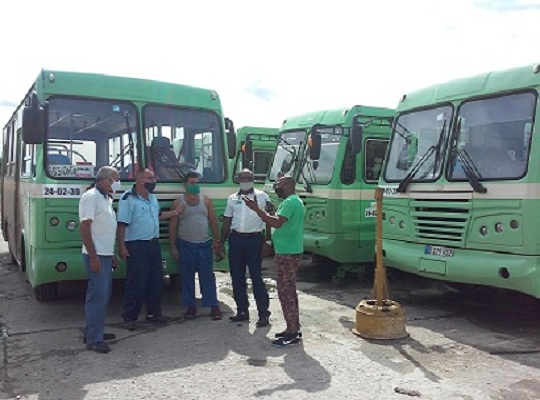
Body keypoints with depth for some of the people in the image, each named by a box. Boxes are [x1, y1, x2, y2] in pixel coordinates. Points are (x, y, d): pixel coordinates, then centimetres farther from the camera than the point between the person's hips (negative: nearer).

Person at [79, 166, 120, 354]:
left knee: (104, 293, 14)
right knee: (98, 295, -8)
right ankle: (94, 339, -1)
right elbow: (85, 228, -18)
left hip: (106, 254, 10)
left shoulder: (107, 199, 15)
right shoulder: (91, 197, -13)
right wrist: (93, 256, -22)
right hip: (96, 255, -10)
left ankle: (93, 331, 24)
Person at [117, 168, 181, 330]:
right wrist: (122, 246, -22)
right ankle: (129, 317, 10)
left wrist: (176, 212, 19)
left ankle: (153, 313, 26)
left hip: (153, 244, 8)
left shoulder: (152, 197, 12)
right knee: (136, 283, -2)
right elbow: (122, 224, -18)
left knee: (156, 280, 13)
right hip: (136, 246, -8)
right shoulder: (128, 198, -14)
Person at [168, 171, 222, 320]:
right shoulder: (178, 203, 2)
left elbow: (213, 222, 7)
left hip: (204, 245, 1)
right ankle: (191, 306, 16)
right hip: (185, 246, 0)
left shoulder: (206, 201, 6)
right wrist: (172, 246, -2)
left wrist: (216, 240, 2)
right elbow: (173, 226, 2)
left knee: (208, 276, 2)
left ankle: (214, 306, 7)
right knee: (187, 278, 5)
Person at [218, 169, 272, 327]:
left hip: (254, 239, -4)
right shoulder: (232, 199, 12)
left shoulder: (262, 196, 1)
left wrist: (267, 239, -10)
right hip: (235, 239, 4)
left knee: (257, 277, -4)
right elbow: (226, 222, 15)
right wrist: (221, 242, 11)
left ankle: (264, 313, 2)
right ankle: (242, 311, 21)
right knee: (237, 277, 9)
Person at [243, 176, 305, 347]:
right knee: (289, 291, 15)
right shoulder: (295, 201, 18)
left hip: (287, 254, -11)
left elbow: (277, 223, -27)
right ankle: (293, 329, 23)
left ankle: (292, 333, -1)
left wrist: (256, 208, -25)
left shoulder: (290, 202, -16)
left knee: (285, 292, -6)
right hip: (291, 252, 11)